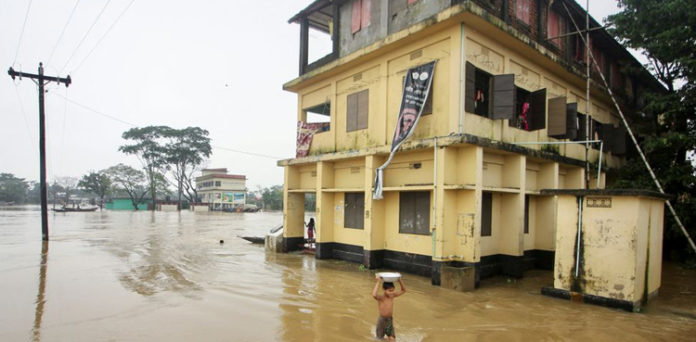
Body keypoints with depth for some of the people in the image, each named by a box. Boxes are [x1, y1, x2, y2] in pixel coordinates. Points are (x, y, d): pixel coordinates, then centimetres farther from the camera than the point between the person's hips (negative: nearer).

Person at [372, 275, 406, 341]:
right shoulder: (380, 298, -22)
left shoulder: (393, 296, -4)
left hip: (390, 320, 5)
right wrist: (378, 282, -42)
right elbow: (374, 295, -46)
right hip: (382, 320, -4)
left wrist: (399, 280, -11)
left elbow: (403, 290, 4)